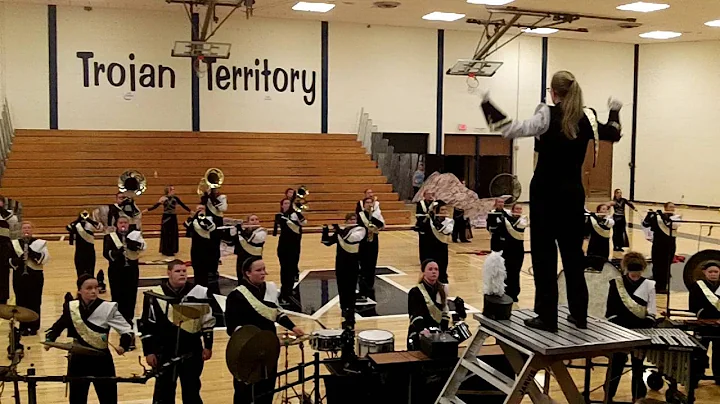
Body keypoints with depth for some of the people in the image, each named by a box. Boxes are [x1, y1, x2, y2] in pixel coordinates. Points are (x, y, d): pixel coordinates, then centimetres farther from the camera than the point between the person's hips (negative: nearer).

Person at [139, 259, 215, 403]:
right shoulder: (155, 295, -6)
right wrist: (148, 351, -1)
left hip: (191, 351, 0)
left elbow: (208, 322, 4)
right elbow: (147, 326, 0)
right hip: (164, 352, 0)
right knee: (163, 390, 10)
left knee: (192, 391, 10)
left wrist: (208, 346, 4)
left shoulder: (200, 293, -4)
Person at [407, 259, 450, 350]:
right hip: (420, 334, -4)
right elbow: (415, 315, -19)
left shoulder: (442, 290, 8)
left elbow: (445, 312, 11)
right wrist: (421, 330, -36)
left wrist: (444, 331, 0)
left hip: (438, 332, 4)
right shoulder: (415, 292, -9)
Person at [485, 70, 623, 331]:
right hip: (573, 194, 5)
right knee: (573, 253, 13)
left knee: (544, 254, 1)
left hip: (546, 193, -5)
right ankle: (579, 315, 19)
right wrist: (615, 112, 36)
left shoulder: (548, 115, -11)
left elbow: (511, 130, -19)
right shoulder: (587, 118, 4)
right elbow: (613, 134, 20)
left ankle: (547, 317, 4)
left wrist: (487, 105, -11)